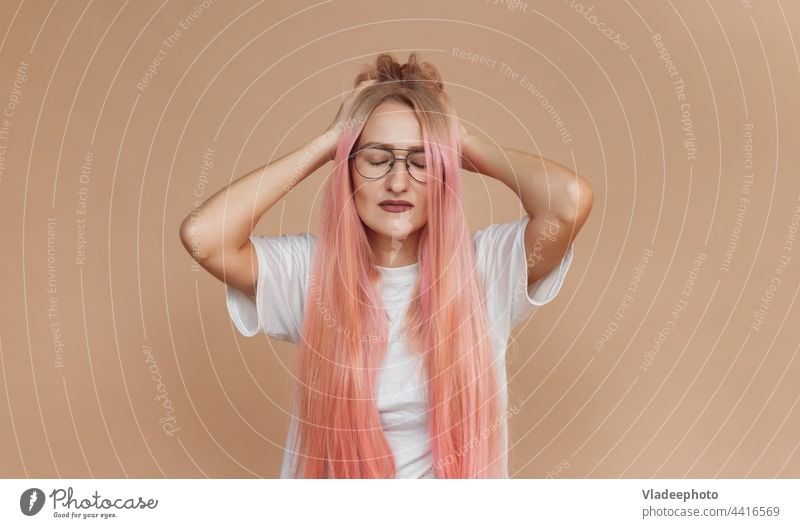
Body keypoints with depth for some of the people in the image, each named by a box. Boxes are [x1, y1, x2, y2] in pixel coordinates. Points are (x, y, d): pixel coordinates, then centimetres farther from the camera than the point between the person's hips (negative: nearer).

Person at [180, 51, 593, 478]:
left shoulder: (485, 266, -6)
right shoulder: (308, 269, -4)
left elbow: (571, 199, -21)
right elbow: (202, 235, -18)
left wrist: (467, 147, -6)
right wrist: (324, 145, -11)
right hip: (334, 476, 0)